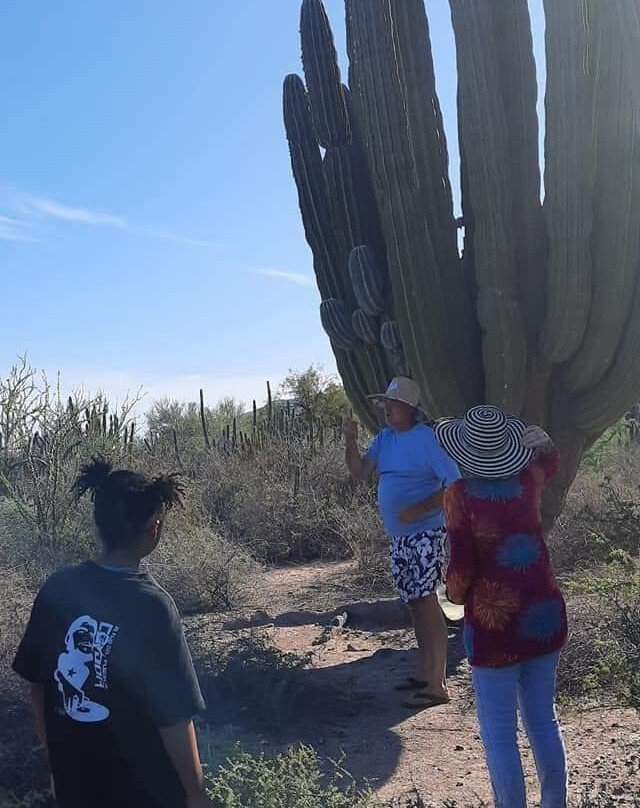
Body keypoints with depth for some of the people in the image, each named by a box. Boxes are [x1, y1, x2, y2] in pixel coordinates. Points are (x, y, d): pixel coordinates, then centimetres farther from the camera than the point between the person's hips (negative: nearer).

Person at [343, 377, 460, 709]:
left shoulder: (428, 439, -15)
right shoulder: (384, 438, 9)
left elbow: (455, 485, -18)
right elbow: (360, 473, 2)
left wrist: (418, 510, -26)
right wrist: (351, 442, -14)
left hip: (426, 535, -8)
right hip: (399, 537, 8)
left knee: (426, 604, -9)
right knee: (415, 604, 15)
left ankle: (437, 685, -3)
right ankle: (424, 672, 27)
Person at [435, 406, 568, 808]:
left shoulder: (460, 494, -15)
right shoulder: (528, 479, -1)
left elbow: (462, 565, -17)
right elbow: (552, 458, 23)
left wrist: (456, 593, 2)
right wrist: (530, 434, 34)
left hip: (497, 625, -5)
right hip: (546, 616, 6)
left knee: (499, 734, 8)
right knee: (544, 721, 20)